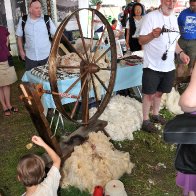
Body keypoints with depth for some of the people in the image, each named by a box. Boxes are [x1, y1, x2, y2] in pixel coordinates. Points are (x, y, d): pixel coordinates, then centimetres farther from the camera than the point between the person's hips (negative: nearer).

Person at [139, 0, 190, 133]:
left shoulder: (174, 18, 10)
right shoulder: (151, 16, -12)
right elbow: (141, 41, -15)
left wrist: (181, 53, 4)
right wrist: (152, 35, -35)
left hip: (168, 66, 6)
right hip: (153, 65, -6)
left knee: (159, 92, 19)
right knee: (149, 94, 3)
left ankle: (155, 115, 37)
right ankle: (146, 120, 17)